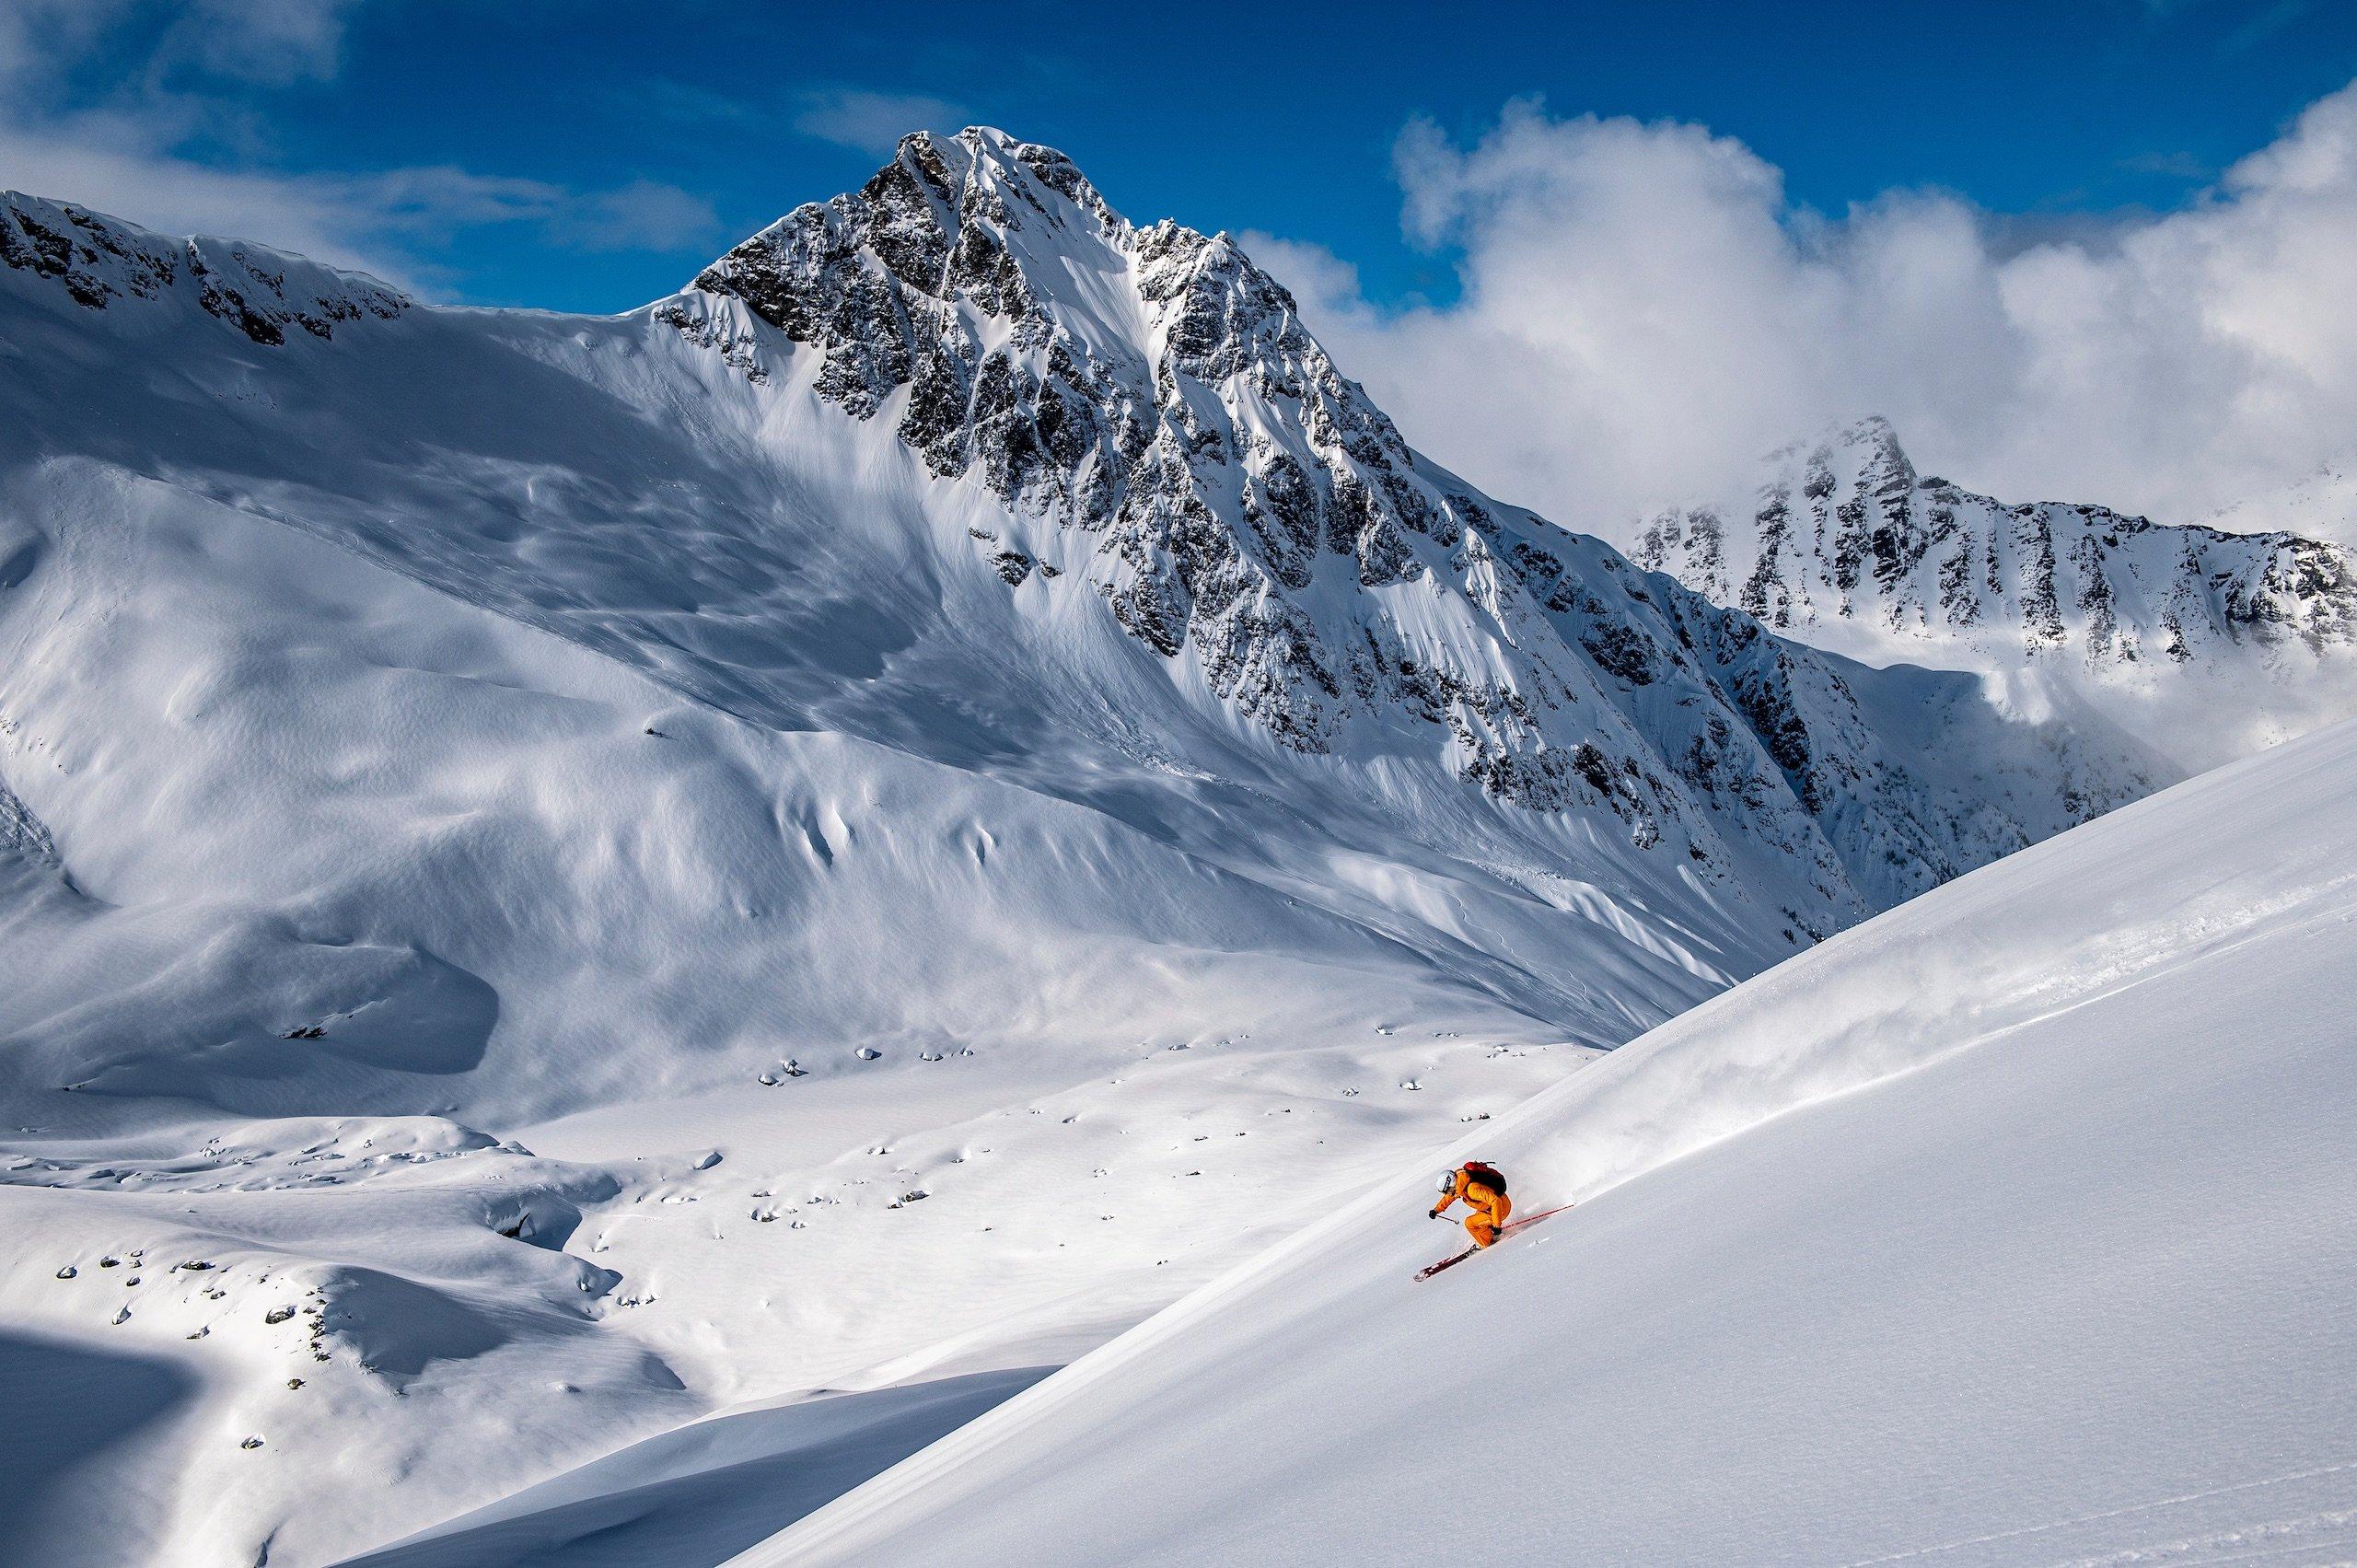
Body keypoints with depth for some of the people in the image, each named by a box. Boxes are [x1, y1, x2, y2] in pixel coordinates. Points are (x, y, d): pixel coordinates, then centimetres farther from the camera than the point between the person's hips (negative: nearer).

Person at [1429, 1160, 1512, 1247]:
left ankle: (1487, 1244, 7)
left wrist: (1496, 1225, -34)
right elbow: (1449, 1197, 18)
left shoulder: (1472, 1189, -34)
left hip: (1501, 1209, -9)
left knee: (1470, 1223, -7)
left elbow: (1496, 1201, -37)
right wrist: (1437, 1210, 15)